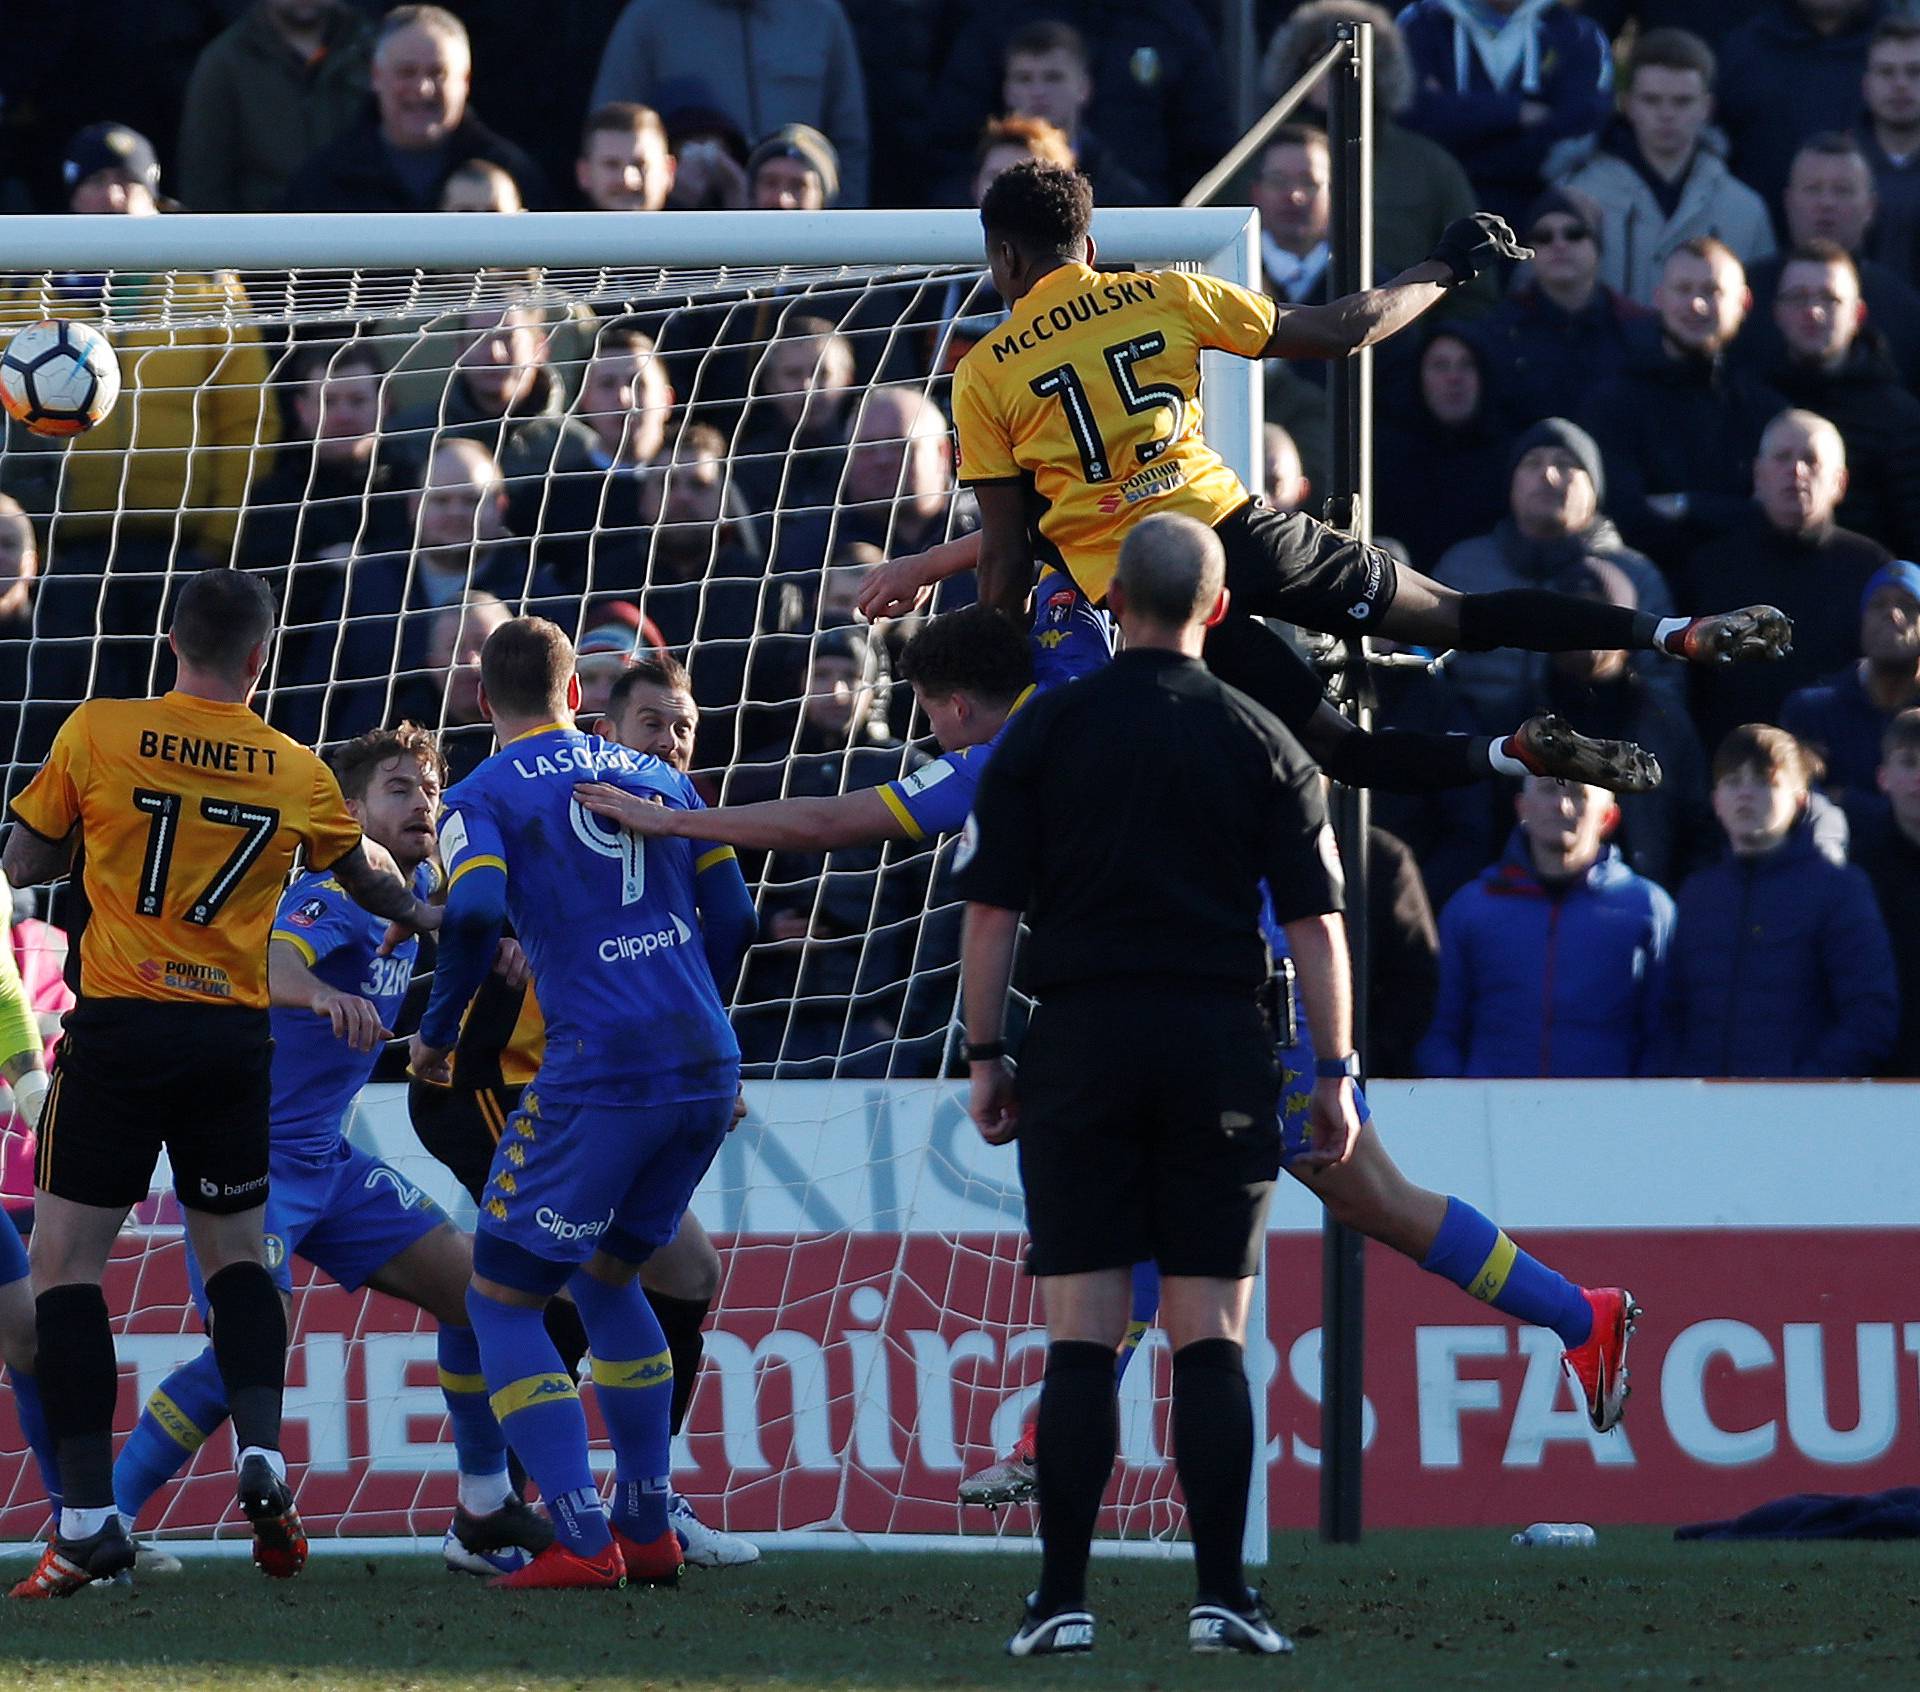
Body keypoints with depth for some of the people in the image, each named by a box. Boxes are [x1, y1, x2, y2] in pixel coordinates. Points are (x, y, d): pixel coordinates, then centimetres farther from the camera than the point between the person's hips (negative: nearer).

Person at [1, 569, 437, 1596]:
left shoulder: (98, 734, -4)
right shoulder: (296, 774, 4)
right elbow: (368, 880, 24)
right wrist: (422, 915, 45)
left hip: (119, 1028, -3)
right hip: (235, 1037, 3)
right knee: (233, 1251, 20)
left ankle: (87, 1520, -8)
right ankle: (261, 1455, -1)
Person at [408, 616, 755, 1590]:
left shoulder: (482, 798, 1)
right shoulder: (657, 780, 17)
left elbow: (474, 916, -17)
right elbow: (733, 923, 17)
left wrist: (435, 1034, -2)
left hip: (598, 1071, -6)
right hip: (709, 1070, 6)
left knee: (502, 1299, 5)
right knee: (604, 1275, 25)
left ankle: (582, 1541, -9)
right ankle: (649, 1532, 20)